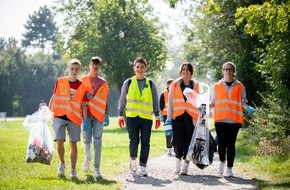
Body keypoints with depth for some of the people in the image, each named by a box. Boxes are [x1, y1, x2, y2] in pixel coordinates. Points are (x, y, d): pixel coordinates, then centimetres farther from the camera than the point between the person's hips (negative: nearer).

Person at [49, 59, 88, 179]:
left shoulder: (82, 86, 4)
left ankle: (73, 170, 9)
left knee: (73, 143, 1)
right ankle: (62, 163, 15)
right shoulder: (59, 82, 6)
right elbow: (53, 98, 12)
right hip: (59, 116, 0)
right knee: (59, 141, -10)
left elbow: (83, 105, 4)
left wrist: (85, 120, -4)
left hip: (74, 118, 0)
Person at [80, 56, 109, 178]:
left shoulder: (103, 83, 12)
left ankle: (96, 168, -3)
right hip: (86, 114, 0)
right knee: (87, 139, 0)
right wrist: (85, 95, -11)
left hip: (99, 114, 1)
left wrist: (107, 115, 7)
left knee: (97, 142, -4)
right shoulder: (83, 80, 9)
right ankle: (88, 157, 30)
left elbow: (106, 101, 14)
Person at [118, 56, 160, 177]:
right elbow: (122, 100, 12)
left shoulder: (151, 84, 11)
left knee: (145, 143, -4)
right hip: (132, 117, -1)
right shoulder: (128, 83, 9)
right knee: (134, 142, -6)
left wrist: (157, 116, 6)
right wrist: (120, 115, 7)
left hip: (146, 117, 1)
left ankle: (142, 167, 4)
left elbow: (155, 101, 13)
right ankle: (133, 159, 23)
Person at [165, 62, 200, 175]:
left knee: (189, 141, -3)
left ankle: (185, 166, 4)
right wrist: (169, 117, 3)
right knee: (178, 140, -5)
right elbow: (170, 102, 9)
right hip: (178, 116, 0)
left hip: (191, 117, 0)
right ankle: (178, 163, 15)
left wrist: (198, 118, 3)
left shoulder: (196, 85, 9)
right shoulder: (174, 85, 8)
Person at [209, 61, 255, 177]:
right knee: (221, 143, -5)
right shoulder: (217, 86, 11)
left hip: (234, 120, 0)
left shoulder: (240, 86, 8)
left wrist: (248, 108, -8)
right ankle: (222, 161, 22)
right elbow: (213, 102, 14)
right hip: (220, 120, 0)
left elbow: (243, 102, 11)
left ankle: (229, 168, 8)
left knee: (231, 144, 0)